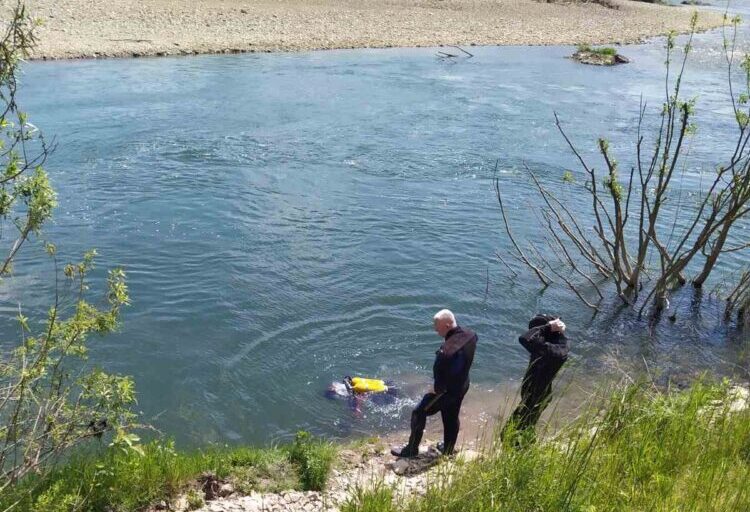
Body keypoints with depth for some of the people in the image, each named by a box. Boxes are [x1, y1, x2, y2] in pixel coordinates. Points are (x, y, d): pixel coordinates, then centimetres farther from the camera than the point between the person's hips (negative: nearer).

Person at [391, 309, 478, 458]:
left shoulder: (447, 350, -39)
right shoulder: (470, 334, -14)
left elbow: (441, 375, -32)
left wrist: (436, 389, -9)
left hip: (447, 390, -7)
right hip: (462, 386, 8)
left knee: (419, 414, 11)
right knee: (452, 417, 27)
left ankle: (412, 450, 24)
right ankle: (448, 449, 46)